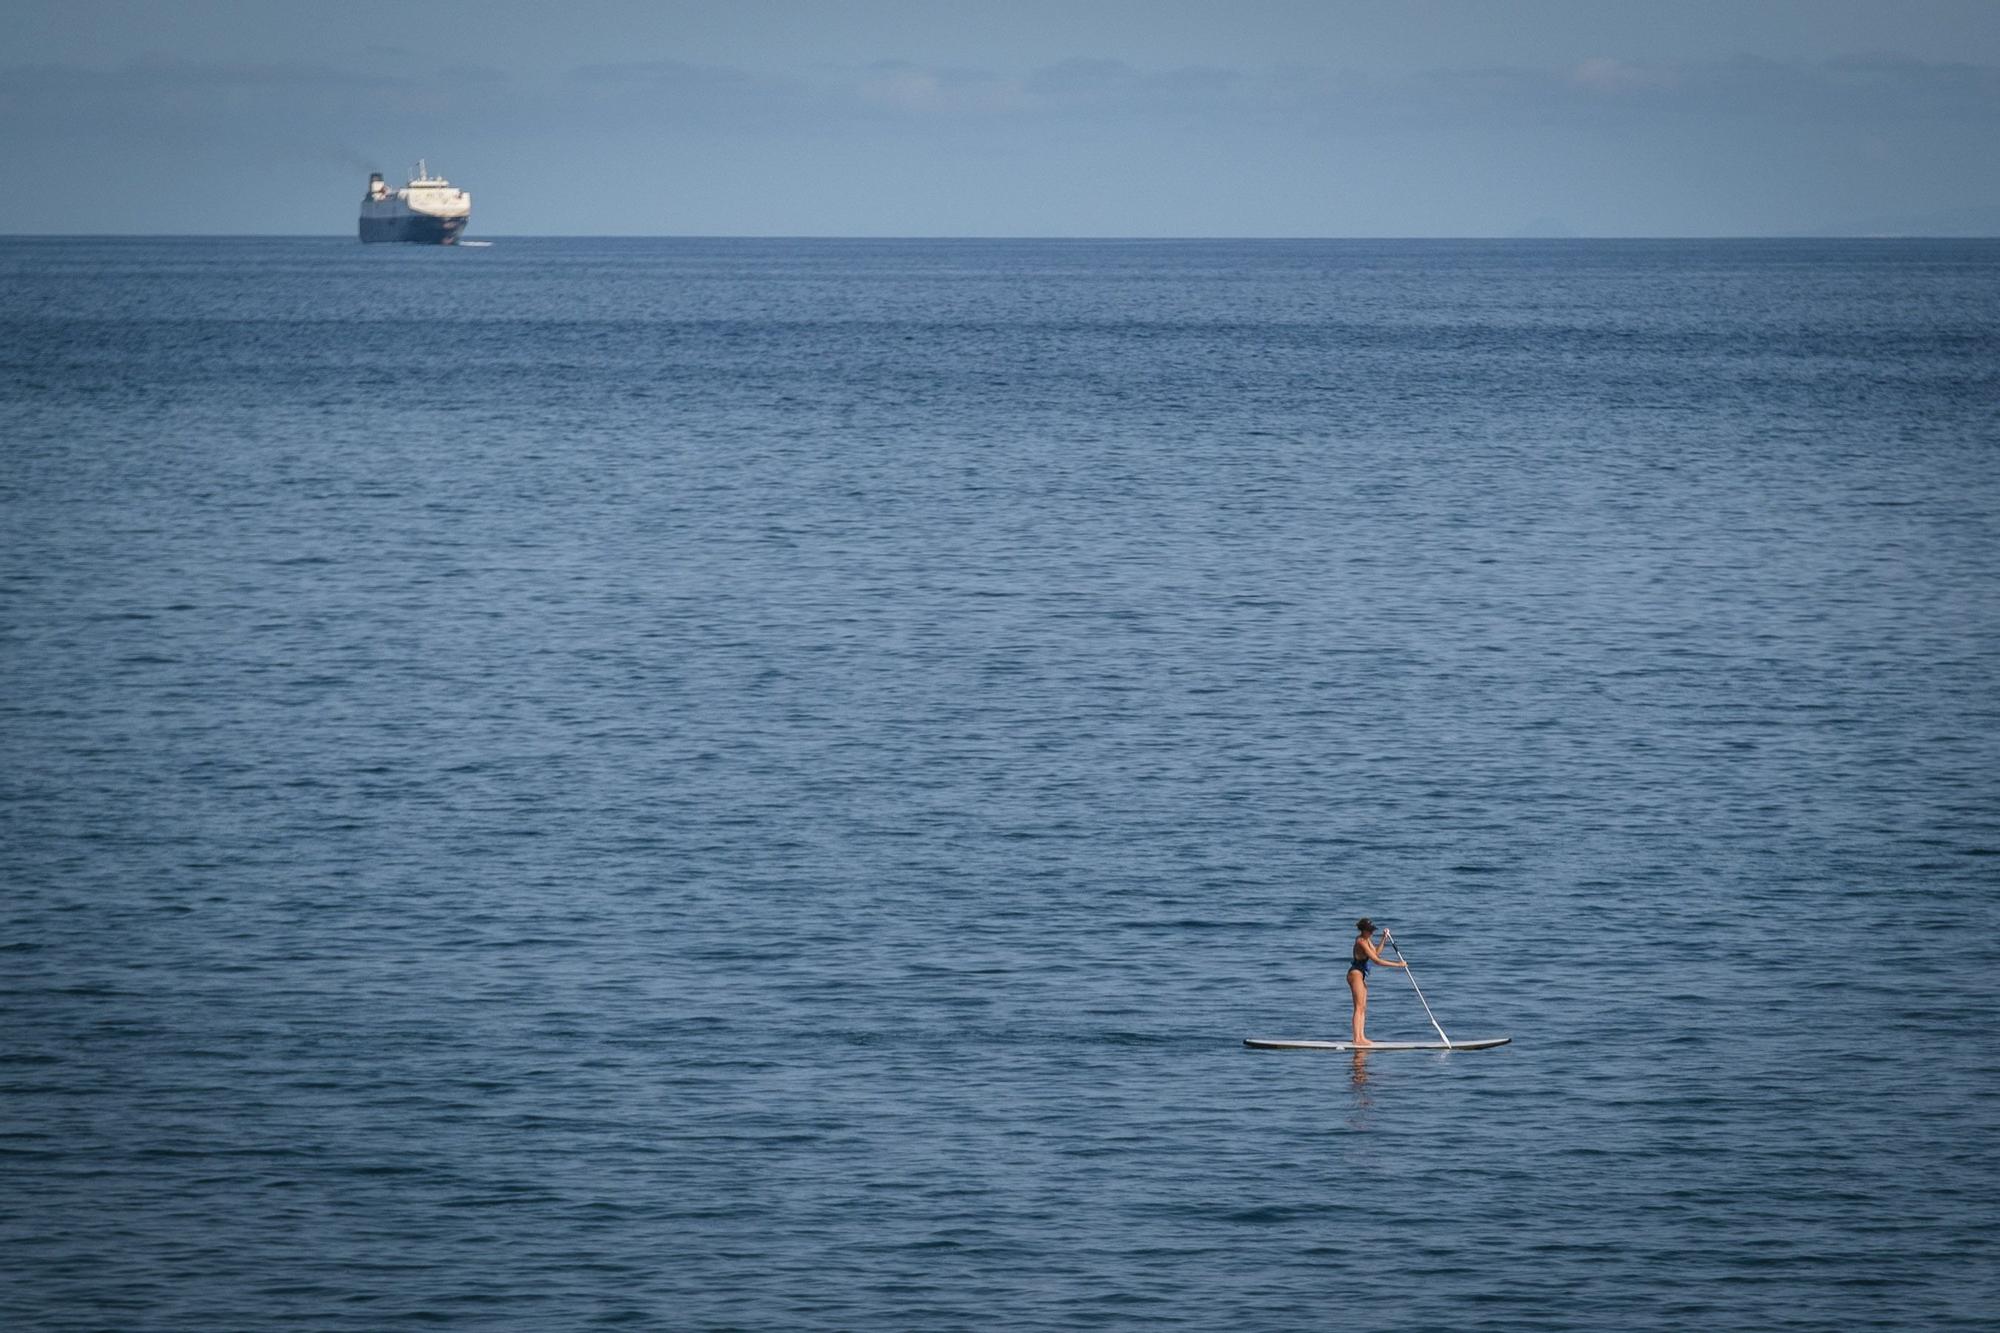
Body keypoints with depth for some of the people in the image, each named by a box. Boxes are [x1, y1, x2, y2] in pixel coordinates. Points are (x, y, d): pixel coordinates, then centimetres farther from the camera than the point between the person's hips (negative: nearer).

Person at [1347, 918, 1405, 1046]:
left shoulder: (1366, 940, 11)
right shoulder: (1361, 942, -20)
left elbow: (1377, 953, 19)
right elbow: (1377, 960, -22)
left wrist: (1384, 938, 11)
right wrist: (1398, 965, -20)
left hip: (1361, 975, 10)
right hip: (1355, 974, -10)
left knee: (1363, 1008, 9)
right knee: (1359, 1007, -11)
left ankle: (1361, 1037, 9)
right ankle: (1357, 1039, -13)